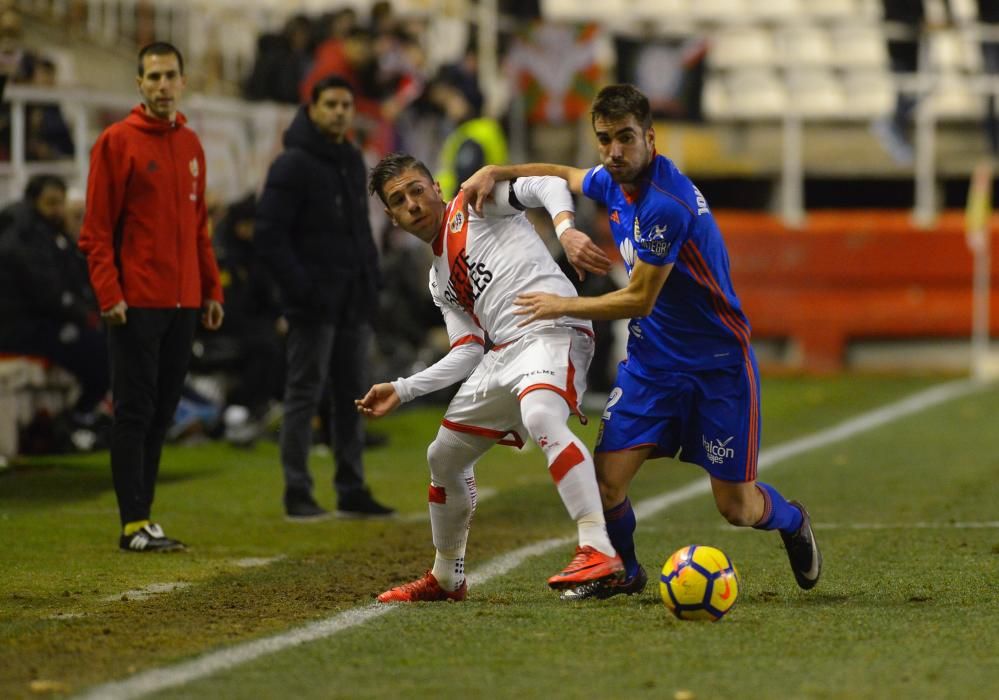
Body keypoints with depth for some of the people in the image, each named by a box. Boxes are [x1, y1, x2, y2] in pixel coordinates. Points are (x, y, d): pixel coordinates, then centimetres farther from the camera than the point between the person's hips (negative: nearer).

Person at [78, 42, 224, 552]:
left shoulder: (191, 146, 14)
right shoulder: (116, 142, -5)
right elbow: (96, 228, -8)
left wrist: (211, 289, 14)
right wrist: (108, 293, -16)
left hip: (183, 303, 6)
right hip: (136, 303, -6)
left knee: (162, 414, 8)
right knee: (134, 412, -5)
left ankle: (143, 513, 14)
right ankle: (134, 525, -5)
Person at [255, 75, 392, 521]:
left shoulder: (352, 162, 15)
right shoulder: (293, 165, -10)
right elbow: (268, 233, -15)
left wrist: (371, 276, 10)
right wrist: (299, 287, -19)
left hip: (354, 302, 8)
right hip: (314, 303, -8)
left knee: (351, 395, 9)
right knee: (304, 395, -3)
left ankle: (352, 491, 15)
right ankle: (297, 493, 1)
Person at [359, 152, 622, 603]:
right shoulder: (440, 281, 26)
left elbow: (547, 185, -9)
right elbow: (467, 354, 22)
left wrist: (565, 228, -29)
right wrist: (402, 391, 20)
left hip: (553, 330, -10)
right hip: (503, 354, 10)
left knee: (540, 419, -37)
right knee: (444, 457, 19)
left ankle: (598, 551, -47)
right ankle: (446, 578, 38)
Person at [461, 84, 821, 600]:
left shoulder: (666, 204, -26)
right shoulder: (613, 181, 1)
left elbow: (638, 301, -20)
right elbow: (565, 175, 25)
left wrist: (563, 305, -9)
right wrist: (499, 172, 10)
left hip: (717, 362, -6)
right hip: (650, 359, 7)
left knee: (736, 508, 0)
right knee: (606, 481, -9)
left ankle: (791, 521, 34)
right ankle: (621, 572, 19)